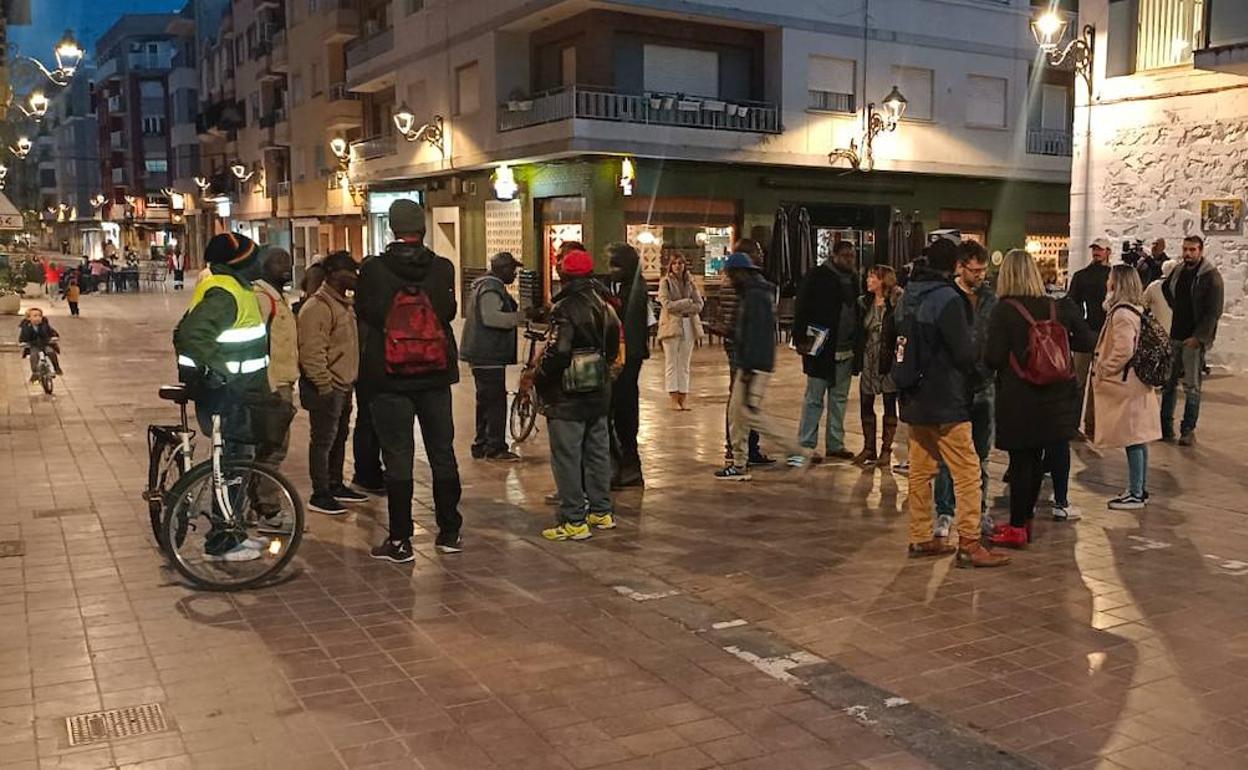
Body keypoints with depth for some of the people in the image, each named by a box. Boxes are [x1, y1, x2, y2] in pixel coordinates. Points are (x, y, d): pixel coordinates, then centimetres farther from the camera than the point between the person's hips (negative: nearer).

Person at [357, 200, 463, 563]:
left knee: (397, 458, 3)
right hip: (436, 375, 2)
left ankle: (400, 540, 6)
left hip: (389, 378, -2)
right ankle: (450, 532, 21)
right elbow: (449, 311, 2)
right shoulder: (442, 268, -5)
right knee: (443, 454, 13)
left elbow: (364, 312, 0)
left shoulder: (373, 270, -9)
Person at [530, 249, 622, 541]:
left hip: (567, 396, -8)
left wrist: (537, 377, -9)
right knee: (597, 453, 16)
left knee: (566, 458, -2)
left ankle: (574, 521, 0)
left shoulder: (566, 310, -18)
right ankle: (601, 511, 26)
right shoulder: (604, 307, 7)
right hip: (599, 394, 8)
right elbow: (613, 349, 14)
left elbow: (557, 353, -24)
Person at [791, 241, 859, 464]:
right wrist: (800, 339, -16)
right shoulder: (816, 277, -7)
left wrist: (857, 344, 7)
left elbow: (857, 311, 15)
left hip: (846, 351, 6)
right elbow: (801, 309, -9)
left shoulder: (854, 280, 12)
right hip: (821, 349, -6)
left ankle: (835, 445, 20)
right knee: (814, 398, -1)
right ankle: (805, 446, 5)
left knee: (839, 398, 12)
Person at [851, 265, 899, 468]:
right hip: (868, 361, 5)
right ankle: (868, 448, 21)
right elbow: (858, 332, 10)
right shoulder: (864, 303, 8)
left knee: (890, 406, 5)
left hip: (888, 362, -5)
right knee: (865, 405, 9)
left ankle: (886, 450, 13)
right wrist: (857, 360, 5)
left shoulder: (897, 303, -9)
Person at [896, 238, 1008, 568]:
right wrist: (974, 360, 6)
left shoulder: (908, 296, 9)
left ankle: (921, 538, 20)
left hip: (914, 399, 8)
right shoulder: (947, 298, -15)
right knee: (967, 472, -3)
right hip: (945, 402, -8)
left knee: (920, 471, 14)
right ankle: (968, 545, -3)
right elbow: (965, 353, -15)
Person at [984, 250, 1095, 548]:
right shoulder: (1060, 308, 1)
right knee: (1035, 459, 16)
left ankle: (1018, 528, 10)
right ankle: (1024, 520, 27)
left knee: (1021, 461, 4)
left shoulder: (1004, 311, -13)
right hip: (1056, 397, 5)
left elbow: (992, 358, -17)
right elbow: (1087, 342, 7)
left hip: (1019, 399, -5)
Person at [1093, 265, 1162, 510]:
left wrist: (1103, 370, -13)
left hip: (1126, 386, -10)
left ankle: (1135, 494, 2)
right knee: (1138, 439, 15)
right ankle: (1140, 489, 23)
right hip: (1136, 383, 10)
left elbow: (1124, 350, -26)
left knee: (1133, 441, -4)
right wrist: (1103, 368, 15)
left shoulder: (1122, 313, -19)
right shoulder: (1136, 310, 11)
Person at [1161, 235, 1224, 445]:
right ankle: (1166, 427, 15)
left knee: (1192, 386, -1)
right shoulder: (1178, 272, 9)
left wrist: (1198, 337, -17)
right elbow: (1166, 290, 31)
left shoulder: (1211, 276, -10)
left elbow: (1214, 312, -13)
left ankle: (1188, 431, 5)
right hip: (1174, 337, 6)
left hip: (1195, 340, -6)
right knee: (1168, 382, 7)